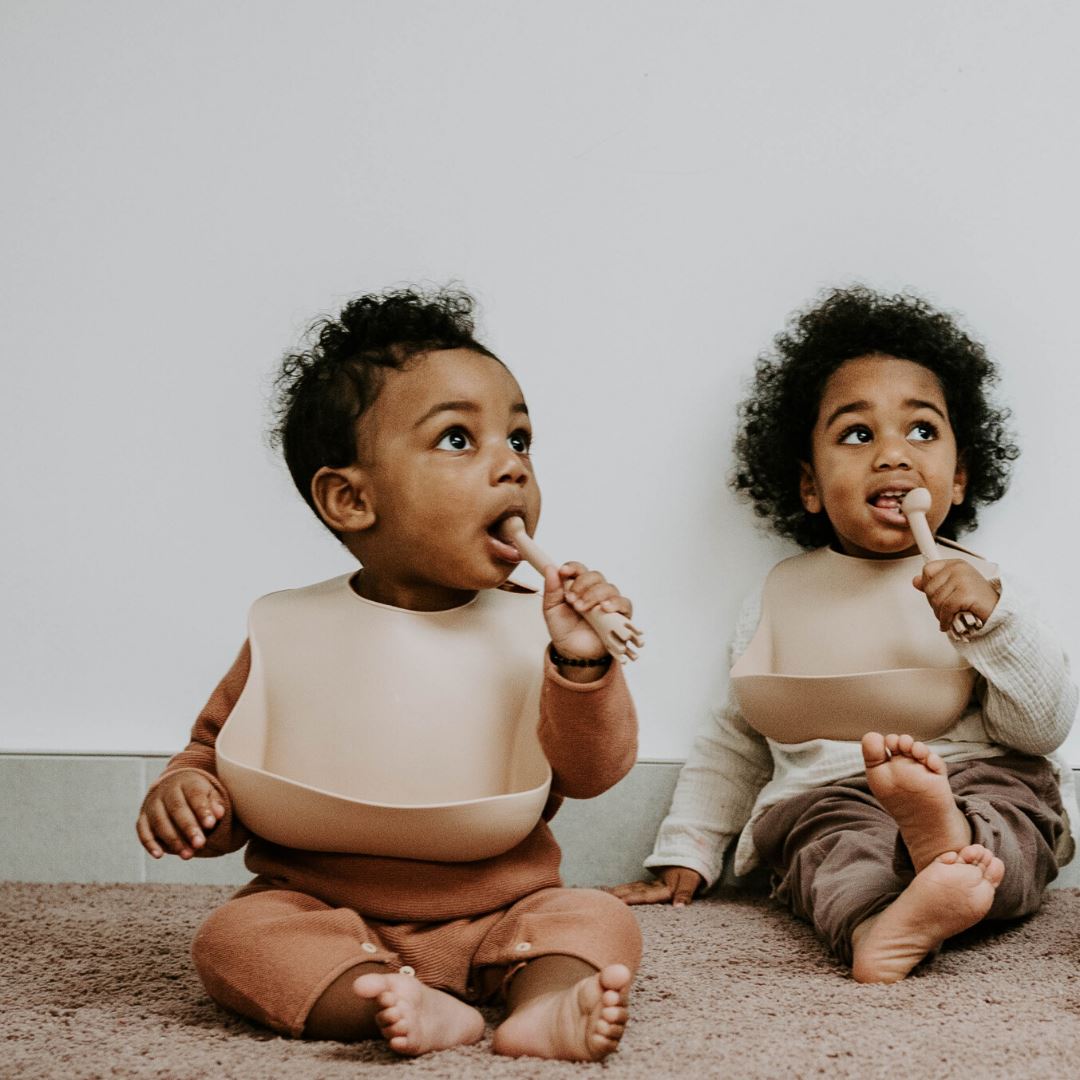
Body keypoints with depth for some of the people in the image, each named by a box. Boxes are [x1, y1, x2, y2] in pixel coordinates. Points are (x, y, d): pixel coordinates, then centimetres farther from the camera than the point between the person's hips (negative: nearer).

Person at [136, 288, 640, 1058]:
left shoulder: (530, 627, -4)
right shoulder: (290, 632, -2)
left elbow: (591, 772, -6)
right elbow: (217, 749, 11)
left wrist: (583, 668, -23)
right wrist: (185, 792, -12)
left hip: (494, 918, 1)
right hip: (322, 913, 0)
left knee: (600, 918, -19)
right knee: (235, 935, -25)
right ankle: (418, 1012, -40)